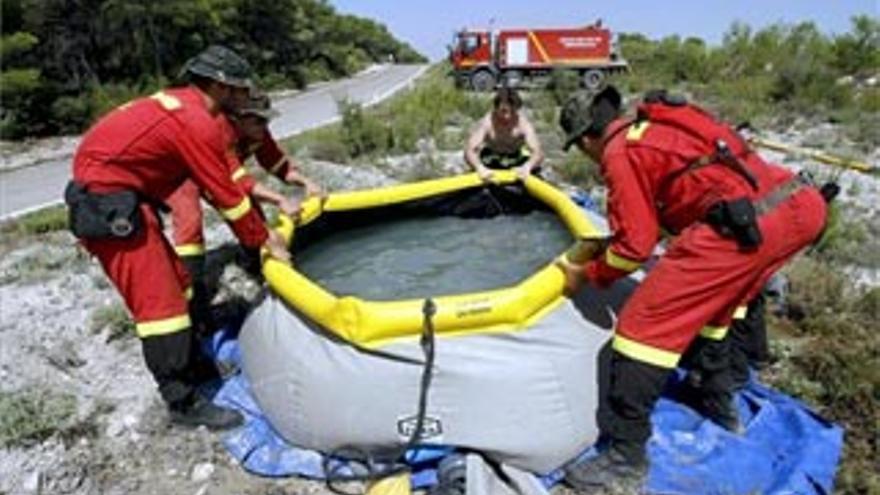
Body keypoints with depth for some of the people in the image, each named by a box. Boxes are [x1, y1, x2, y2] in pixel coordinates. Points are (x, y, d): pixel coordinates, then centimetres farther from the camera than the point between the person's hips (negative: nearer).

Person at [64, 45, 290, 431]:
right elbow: (225, 196, -16)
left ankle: (190, 368, 29)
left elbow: (223, 176, 15)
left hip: (119, 195, 10)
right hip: (108, 205, -10)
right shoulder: (197, 125, -20)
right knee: (159, 299, -8)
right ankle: (184, 404, 1)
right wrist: (265, 240, -4)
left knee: (175, 282, 15)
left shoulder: (184, 105, 10)